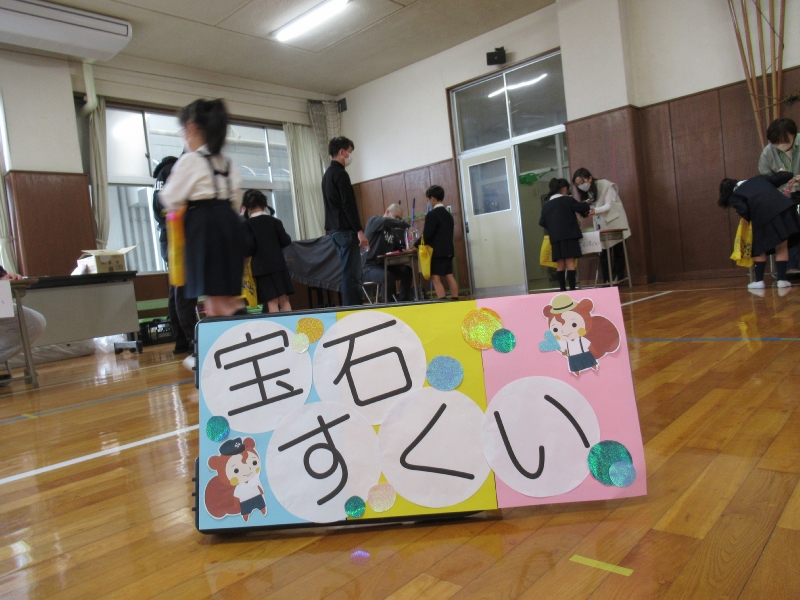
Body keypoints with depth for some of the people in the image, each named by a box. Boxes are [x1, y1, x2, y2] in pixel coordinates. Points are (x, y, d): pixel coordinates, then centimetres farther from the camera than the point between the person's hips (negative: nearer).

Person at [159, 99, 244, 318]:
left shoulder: (190, 160, -7)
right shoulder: (227, 163, 15)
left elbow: (171, 200, -3)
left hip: (204, 226, -8)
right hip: (229, 224, 8)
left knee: (215, 296, -7)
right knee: (229, 297, 9)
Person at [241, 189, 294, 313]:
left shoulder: (247, 225, -4)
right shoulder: (275, 221, 4)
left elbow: (249, 246, -13)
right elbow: (286, 241, 1)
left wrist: (245, 253, 8)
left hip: (262, 268, -3)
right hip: (279, 264, 3)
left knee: (272, 302, -2)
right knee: (284, 299, 7)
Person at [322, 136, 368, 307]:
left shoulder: (327, 174, 19)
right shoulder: (340, 174, -11)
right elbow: (348, 205, -18)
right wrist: (359, 231, -19)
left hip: (335, 229, 10)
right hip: (345, 230, -10)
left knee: (350, 272, 13)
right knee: (351, 273, -8)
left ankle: (352, 307, 16)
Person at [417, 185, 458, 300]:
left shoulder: (432, 214, -13)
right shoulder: (448, 214, 13)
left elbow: (427, 235, -15)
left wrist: (416, 245, -1)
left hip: (437, 252, -8)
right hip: (448, 250, 9)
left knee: (436, 279, -8)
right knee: (449, 277, 10)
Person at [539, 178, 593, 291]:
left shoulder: (546, 205, 9)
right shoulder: (568, 200, -3)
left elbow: (542, 222, 9)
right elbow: (582, 208, -5)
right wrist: (588, 209, 17)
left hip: (555, 238, 4)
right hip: (569, 236, -4)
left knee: (560, 264, 7)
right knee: (570, 262, -6)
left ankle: (563, 290, 8)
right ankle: (572, 289, -9)